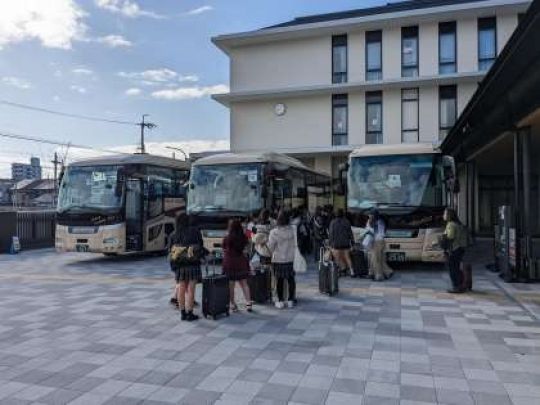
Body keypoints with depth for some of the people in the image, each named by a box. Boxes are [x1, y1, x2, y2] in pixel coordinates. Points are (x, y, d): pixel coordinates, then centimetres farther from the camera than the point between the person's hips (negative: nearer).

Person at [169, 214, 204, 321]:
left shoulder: (174, 235, 6)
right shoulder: (195, 231, -2)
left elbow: (170, 250, 4)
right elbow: (200, 247, -2)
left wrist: (174, 265, 10)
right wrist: (200, 254, 17)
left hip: (179, 265, 4)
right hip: (192, 264, -3)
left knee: (181, 289, 9)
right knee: (190, 289, 0)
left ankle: (183, 313, 15)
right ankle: (189, 313, 3)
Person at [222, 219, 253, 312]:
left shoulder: (227, 239, -10)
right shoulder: (244, 238, -1)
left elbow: (224, 252, 0)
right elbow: (245, 248, 7)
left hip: (230, 263, -3)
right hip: (241, 262, 3)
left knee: (231, 285, 5)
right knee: (244, 283, 12)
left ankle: (233, 304, 10)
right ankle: (248, 303, 7)